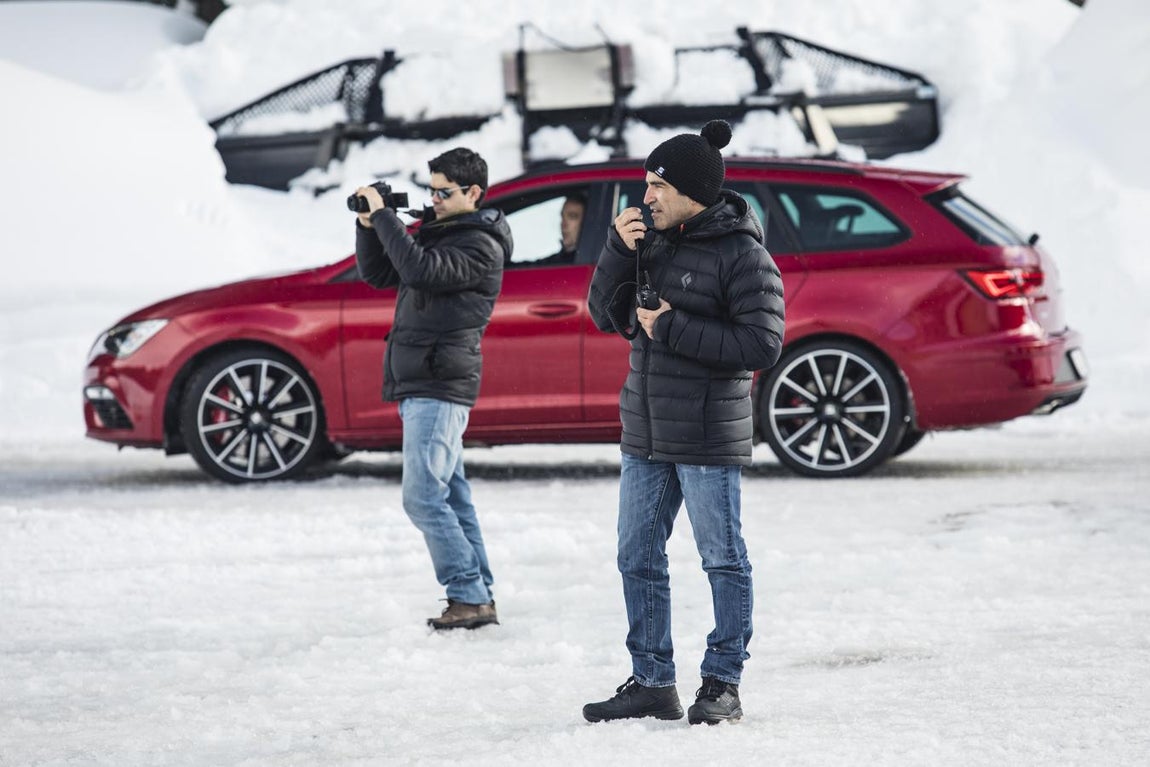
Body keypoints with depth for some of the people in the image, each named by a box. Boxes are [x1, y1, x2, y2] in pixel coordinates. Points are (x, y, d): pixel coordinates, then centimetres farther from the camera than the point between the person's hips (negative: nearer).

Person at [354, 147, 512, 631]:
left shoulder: (481, 245, -12)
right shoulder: (435, 231, 17)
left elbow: (421, 270, -27)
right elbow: (377, 274, 18)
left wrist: (383, 215, -22)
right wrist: (368, 224, 3)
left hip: (440, 389, -10)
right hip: (419, 387, 10)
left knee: (423, 498, -14)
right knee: (451, 495, 10)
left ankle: (469, 597, -12)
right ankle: (478, 596, 14)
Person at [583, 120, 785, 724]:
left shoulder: (743, 255, -12)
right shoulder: (654, 241, 9)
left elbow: (761, 345, -19)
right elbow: (607, 316, 10)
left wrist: (674, 329, -18)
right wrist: (619, 250, -5)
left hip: (708, 440, -7)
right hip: (645, 435, 8)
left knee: (724, 562, 3)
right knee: (638, 560, 10)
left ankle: (722, 684, 10)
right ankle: (652, 683, 19)